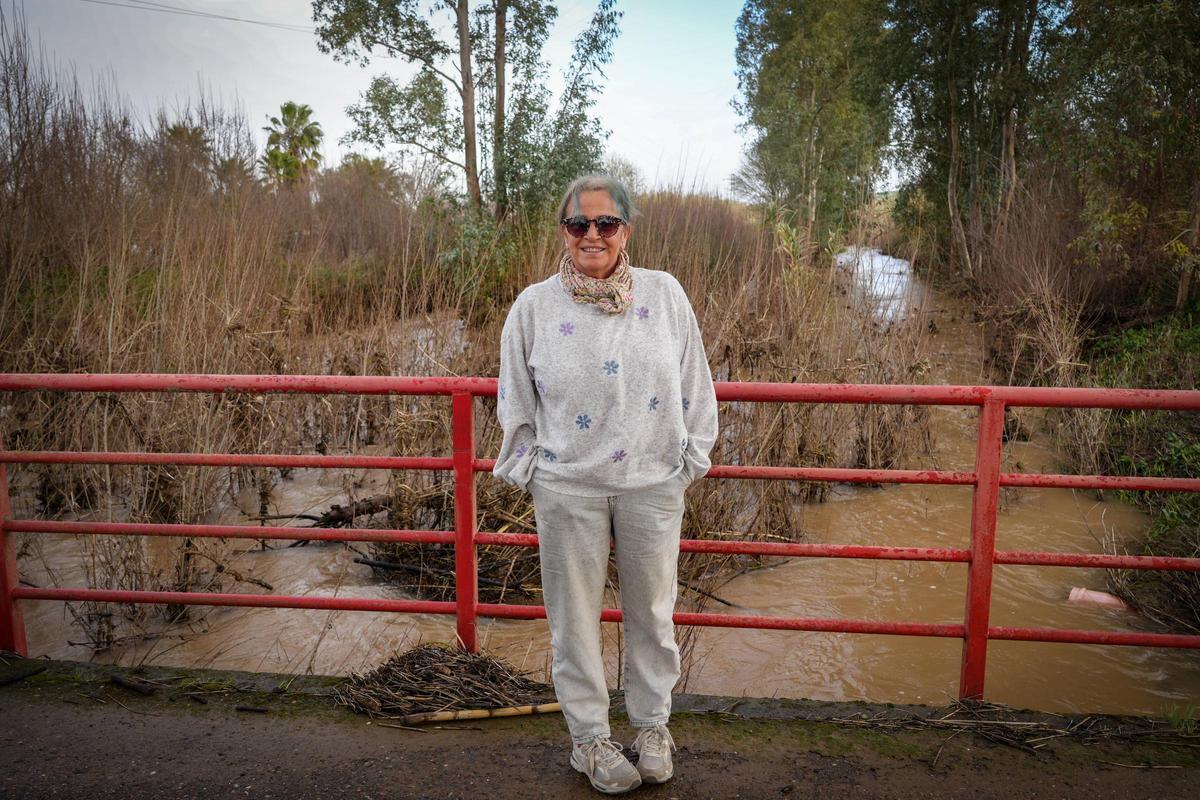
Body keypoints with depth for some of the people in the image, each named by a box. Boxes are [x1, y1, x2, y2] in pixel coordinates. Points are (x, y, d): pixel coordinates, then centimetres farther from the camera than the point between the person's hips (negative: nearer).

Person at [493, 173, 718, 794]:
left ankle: (652, 724, 39)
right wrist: (530, 473, 2)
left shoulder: (665, 294, -1)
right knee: (575, 616, 11)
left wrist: (690, 459, 5)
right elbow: (515, 403, 5)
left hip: (653, 485, 1)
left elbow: (694, 387, 5)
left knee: (651, 610, 15)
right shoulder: (533, 306, -3)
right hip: (567, 489, 0)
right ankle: (588, 737, 34)